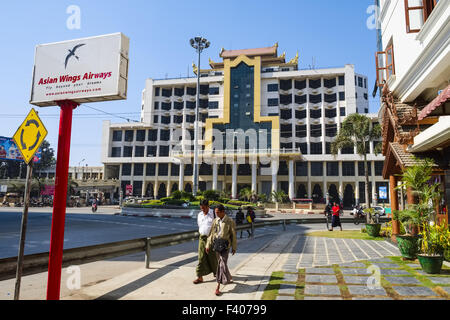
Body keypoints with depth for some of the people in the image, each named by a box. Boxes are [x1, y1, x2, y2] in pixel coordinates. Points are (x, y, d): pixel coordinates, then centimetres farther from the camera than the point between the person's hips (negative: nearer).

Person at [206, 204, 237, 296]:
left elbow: (233, 235, -2)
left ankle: (218, 287, -9)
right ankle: (228, 278, 40)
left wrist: (234, 247, 1)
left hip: (225, 245, -5)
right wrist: (208, 245, 5)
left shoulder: (230, 221, -7)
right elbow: (211, 233, 9)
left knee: (222, 264, -10)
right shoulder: (215, 221, 6)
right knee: (221, 263, 17)